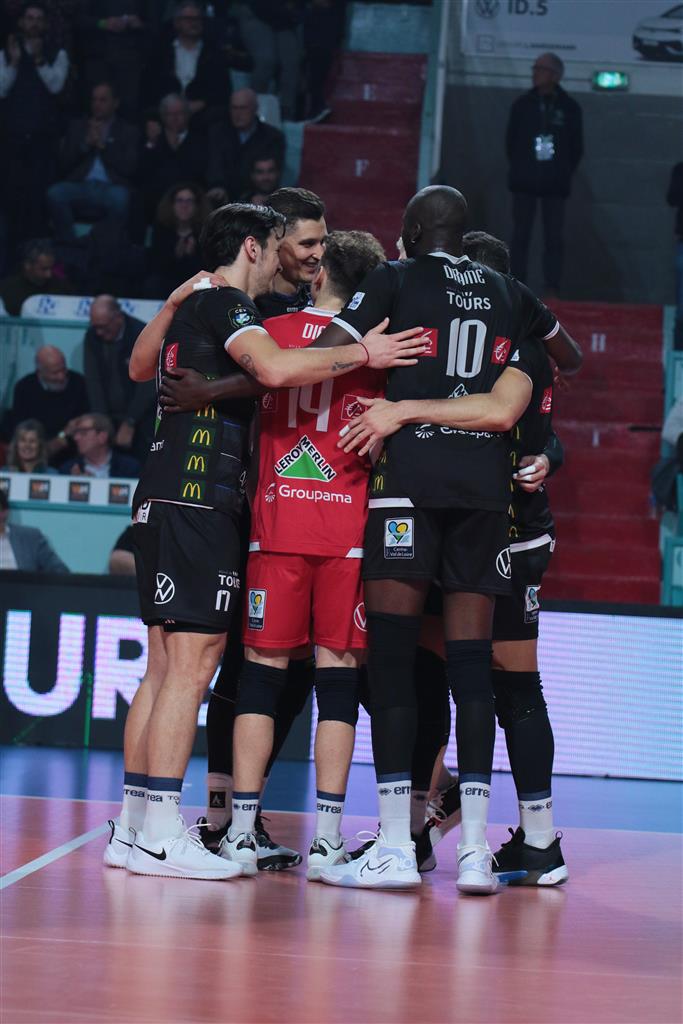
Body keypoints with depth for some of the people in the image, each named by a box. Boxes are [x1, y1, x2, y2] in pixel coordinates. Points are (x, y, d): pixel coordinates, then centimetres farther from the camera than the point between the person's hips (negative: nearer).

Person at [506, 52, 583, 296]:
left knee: (554, 238, -3)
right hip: (524, 182, 1)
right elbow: (510, 141, 11)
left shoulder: (569, 108, 5)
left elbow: (576, 148, 10)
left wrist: (563, 174, 6)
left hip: (555, 184, -1)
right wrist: (519, 169, 9)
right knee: (520, 236, -1)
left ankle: (552, 290, -3)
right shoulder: (522, 105, 6)